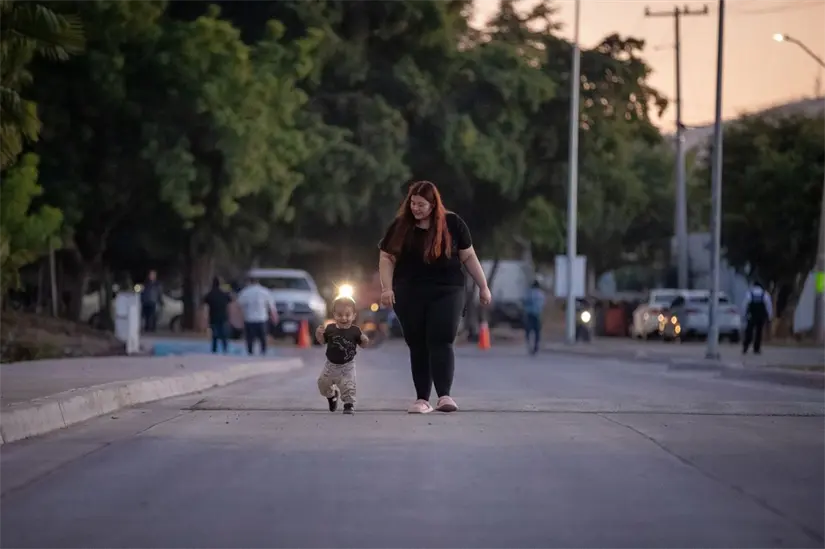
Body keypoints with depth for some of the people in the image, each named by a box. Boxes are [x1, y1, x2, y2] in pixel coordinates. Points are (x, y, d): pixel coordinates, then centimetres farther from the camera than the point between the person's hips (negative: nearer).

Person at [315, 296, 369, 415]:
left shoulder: (355, 331, -13)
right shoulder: (330, 329, -8)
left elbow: (363, 345, -5)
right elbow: (322, 341, 3)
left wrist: (365, 340, -27)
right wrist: (318, 334, -17)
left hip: (347, 366, -3)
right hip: (331, 364, 3)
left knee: (348, 386, -11)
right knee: (323, 383, 12)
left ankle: (349, 404, 11)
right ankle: (332, 394, 43)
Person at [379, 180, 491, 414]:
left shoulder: (453, 224, 1)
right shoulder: (400, 226, 3)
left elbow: (469, 257, 6)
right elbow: (387, 258, 5)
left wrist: (483, 286, 6)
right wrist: (387, 287, -9)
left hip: (446, 292, -2)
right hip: (409, 295, 2)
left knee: (441, 342, -14)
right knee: (417, 346, 3)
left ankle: (444, 396, -21)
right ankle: (422, 400, 8)